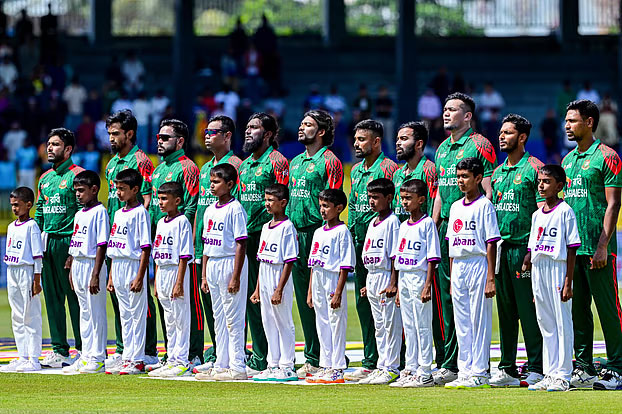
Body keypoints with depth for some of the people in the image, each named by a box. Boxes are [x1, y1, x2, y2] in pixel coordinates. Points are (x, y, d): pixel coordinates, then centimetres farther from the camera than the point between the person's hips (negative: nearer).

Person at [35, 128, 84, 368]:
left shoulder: (76, 175, -6)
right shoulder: (45, 178, 19)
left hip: (68, 242, -8)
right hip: (47, 245, 8)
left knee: (75, 297, -6)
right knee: (52, 298, 8)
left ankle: (83, 350, -3)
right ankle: (59, 350, 12)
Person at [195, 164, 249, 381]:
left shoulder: (235, 209, -11)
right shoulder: (210, 210, 13)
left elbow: (241, 245, -15)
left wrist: (236, 276, -19)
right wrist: (204, 275, 14)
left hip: (230, 263, -9)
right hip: (213, 264, 9)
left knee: (233, 318, -5)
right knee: (219, 319, 12)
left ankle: (237, 367, -3)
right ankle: (221, 365, 17)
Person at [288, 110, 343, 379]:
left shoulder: (329, 161, -5)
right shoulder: (295, 162, 20)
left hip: (318, 232, -8)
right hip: (296, 233, 8)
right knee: (303, 298, 8)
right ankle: (312, 359, 12)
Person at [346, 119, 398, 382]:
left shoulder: (388, 168, -7)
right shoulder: (356, 170, 19)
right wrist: (350, 232, 16)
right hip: (358, 242, 9)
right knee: (363, 302, 9)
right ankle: (370, 362, 13)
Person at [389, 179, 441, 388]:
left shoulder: (427, 224, -7)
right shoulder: (403, 226, 15)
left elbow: (432, 257, -11)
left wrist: (428, 285, -17)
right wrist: (394, 285, 15)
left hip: (419, 277, -8)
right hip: (403, 278, 8)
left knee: (422, 326, -5)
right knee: (408, 327, 11)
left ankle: (424, 373, -4)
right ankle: (410, 370, 15)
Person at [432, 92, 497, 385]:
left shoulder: (479, 146, -6)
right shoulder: (442, 149, 18)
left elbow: (489, 190, -10)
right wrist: (433, 227, 18)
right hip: (447, 228, 8)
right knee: (447, 296, 8)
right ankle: (451, 364, 12)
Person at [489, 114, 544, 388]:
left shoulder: (534, 168, -5)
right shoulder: (498, 172, 17)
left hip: (524, 248, -7)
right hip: (500, 249, 7)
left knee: (529, 309, -7)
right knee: (505, 310, 8)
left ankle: (536, 370, -4)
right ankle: (508, 369, 12)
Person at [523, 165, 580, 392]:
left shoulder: (565, 212, -6)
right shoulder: (537, 215, 14)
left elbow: (572, 249, -9)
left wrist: (568, 282, -14)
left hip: (558, 269, -7)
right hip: (538, 271, 7)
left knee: (562, 323, -4)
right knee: (546, 324, 10)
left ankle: (563, 376, -3)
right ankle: (550, 374, 15)